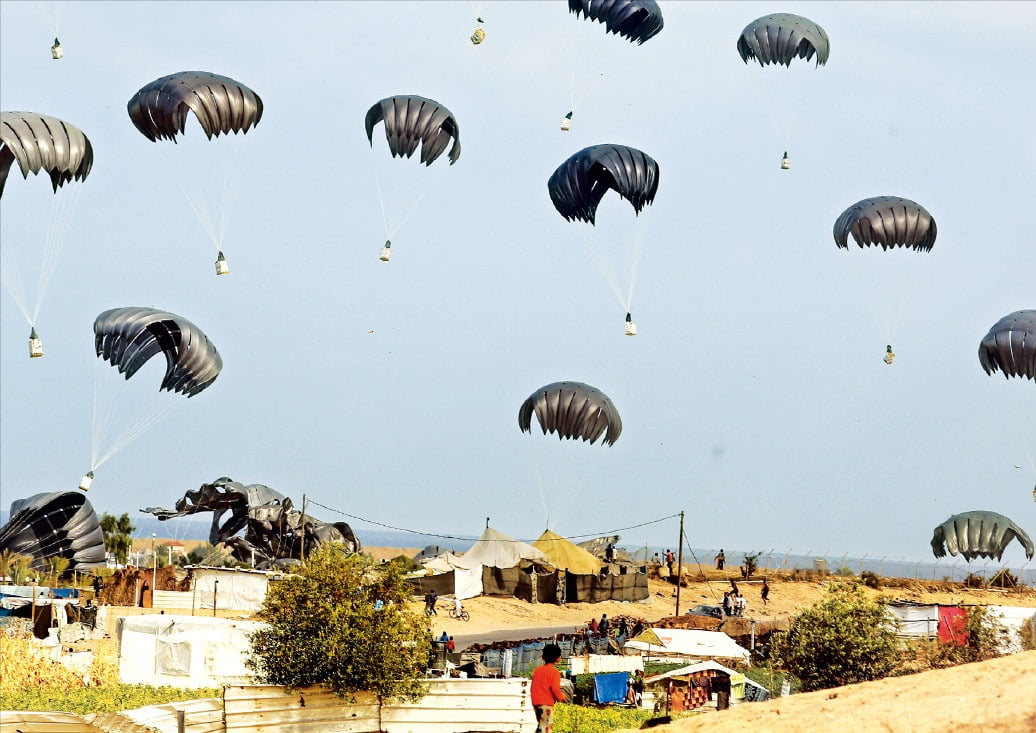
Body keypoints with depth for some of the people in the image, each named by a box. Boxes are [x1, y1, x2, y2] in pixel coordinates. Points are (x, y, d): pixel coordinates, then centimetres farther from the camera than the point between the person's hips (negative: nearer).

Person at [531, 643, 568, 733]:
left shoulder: (538, 669, 11)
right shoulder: (554, 671, -10)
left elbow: (532, 687, 14)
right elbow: (555, 688, -17)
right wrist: (561, 697, 0)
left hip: (536, 702, 7)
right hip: (547, 703, -7)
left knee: (541, 725, 17)